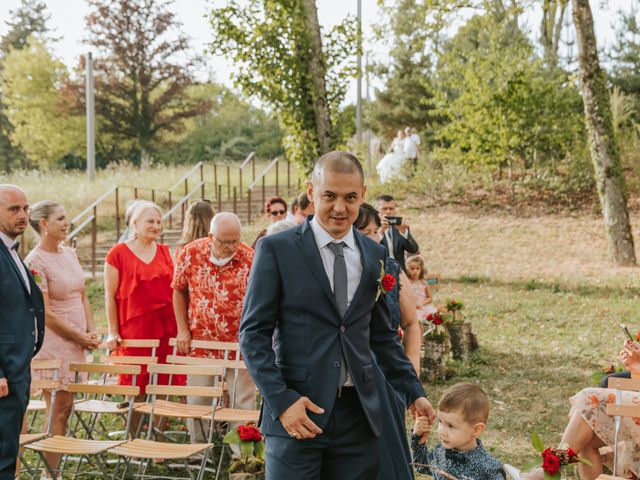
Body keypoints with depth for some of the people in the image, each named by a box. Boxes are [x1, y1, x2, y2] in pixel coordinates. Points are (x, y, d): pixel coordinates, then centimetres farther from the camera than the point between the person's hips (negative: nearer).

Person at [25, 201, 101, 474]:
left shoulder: (69, 254, 11)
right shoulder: (35, 262, -13)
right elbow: (44, 313, -15)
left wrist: (91, 332, 4)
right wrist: (80, 337, -10)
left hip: (76, 341, 7)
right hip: (54, 342, -7)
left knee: (64, 406, 10)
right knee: (59, 407, -4)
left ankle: (54, 466, 17)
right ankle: (52, 472, 4)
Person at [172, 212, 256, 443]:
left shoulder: (249, 257, -11)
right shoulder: (190, 253, -7)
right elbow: (179, 291, 6)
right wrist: (183, 330, 1)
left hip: (239, 343, -1)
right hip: (200, 341, 1)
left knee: (243, 402, 2)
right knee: (197, 402, 10)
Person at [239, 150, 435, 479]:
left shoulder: (375, 256, 11)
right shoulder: (276, 249, -2)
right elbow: (253, 333, -4)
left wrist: (413, 391, 12)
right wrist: (281, 400, -13)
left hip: (359, 413, 4)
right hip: (298, 413, -3)